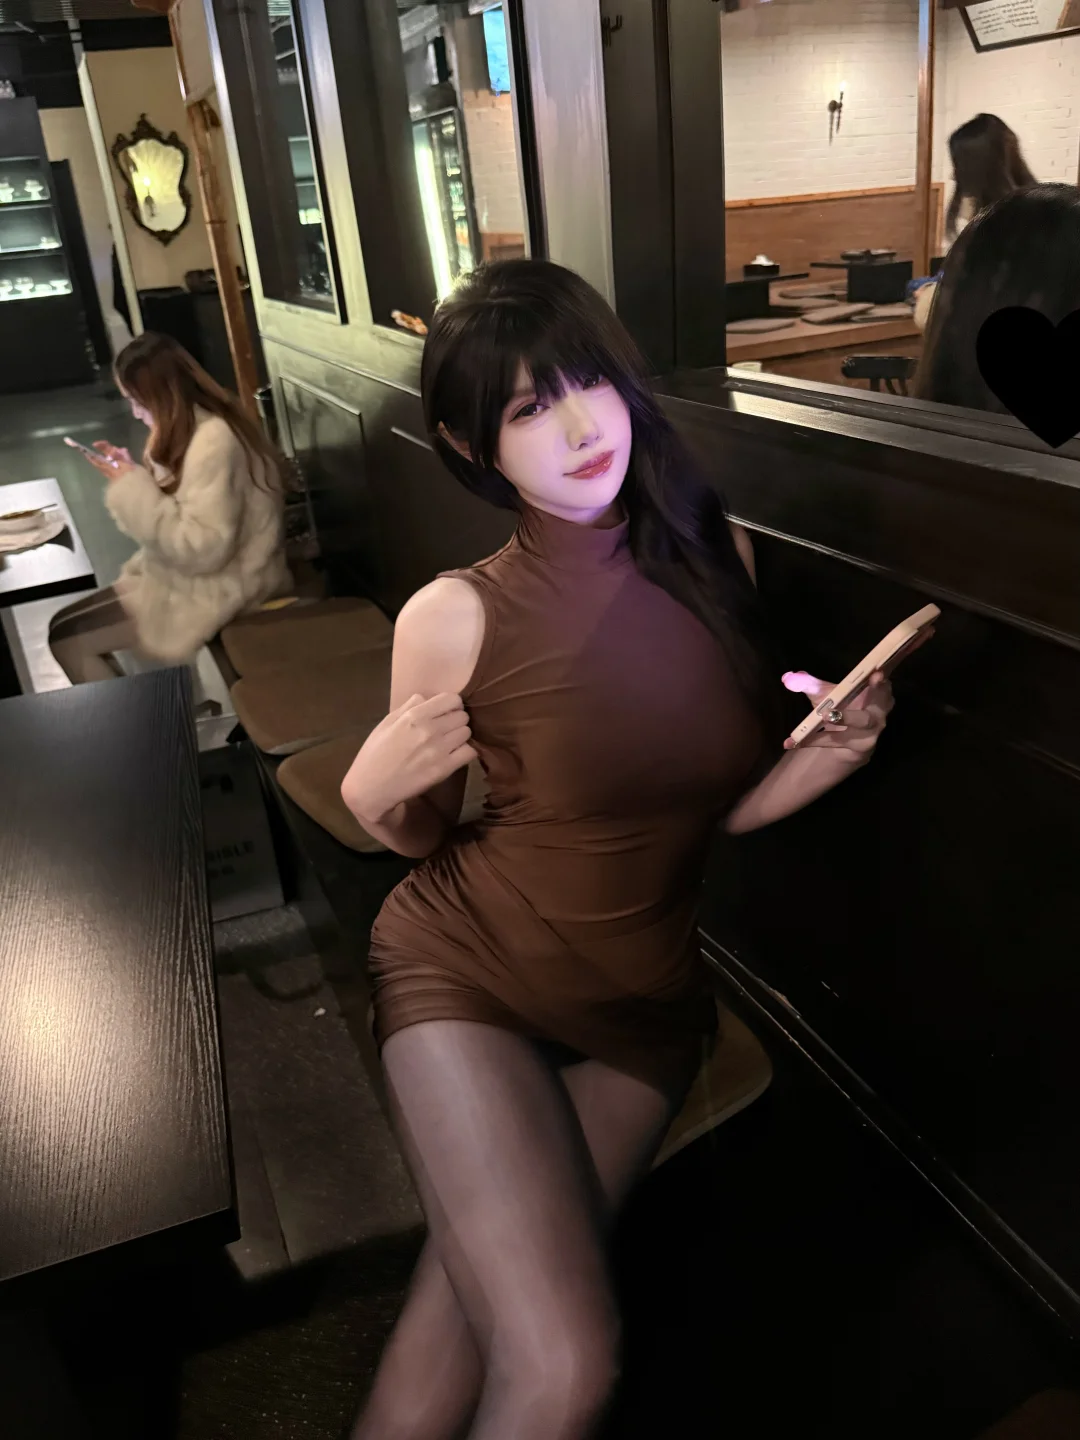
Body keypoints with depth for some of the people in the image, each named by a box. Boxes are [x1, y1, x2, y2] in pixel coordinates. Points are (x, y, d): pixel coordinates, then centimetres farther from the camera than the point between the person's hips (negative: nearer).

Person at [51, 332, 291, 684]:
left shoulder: (214, 441, -24)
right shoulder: (193, 426, 7)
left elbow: (202, 549, -27)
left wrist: (133, 488, -20)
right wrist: (131, 473, 1)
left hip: (216, 590, -10)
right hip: (188, 574, 10)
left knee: (65, 638, -7)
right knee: (65, 622, 10)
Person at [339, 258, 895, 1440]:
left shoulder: (713, 554, -5)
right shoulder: (455, 618, -15)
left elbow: (719, 805, 4)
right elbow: (423, 838, 1)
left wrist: (834, 753, -14)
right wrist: (374, 796, -20)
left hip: (646, 1004, 3)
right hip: (467, 975, -3)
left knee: (460, 1311, 1)